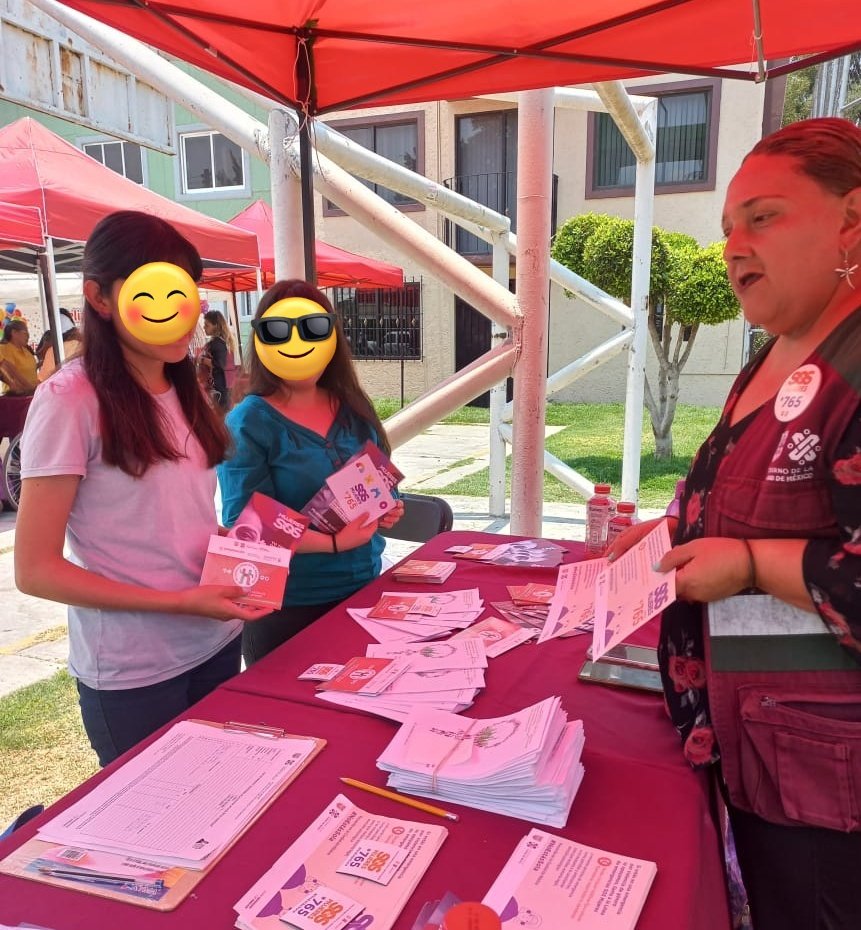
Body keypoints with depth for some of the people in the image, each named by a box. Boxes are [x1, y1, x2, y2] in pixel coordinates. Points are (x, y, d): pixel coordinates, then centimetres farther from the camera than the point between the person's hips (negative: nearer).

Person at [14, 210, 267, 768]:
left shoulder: (184, 389, 5)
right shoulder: (70, 401, -16)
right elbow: (35, 570, -16)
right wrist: (181, 602, -21)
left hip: (217, 643, 7)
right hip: (133, 674, -6)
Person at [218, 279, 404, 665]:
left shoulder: (354, 411, 4)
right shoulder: (249, 423, -13)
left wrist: (388, 509, -7)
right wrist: (333, 542, -25)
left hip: (364, 587, 6)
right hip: (287, 606, -5)